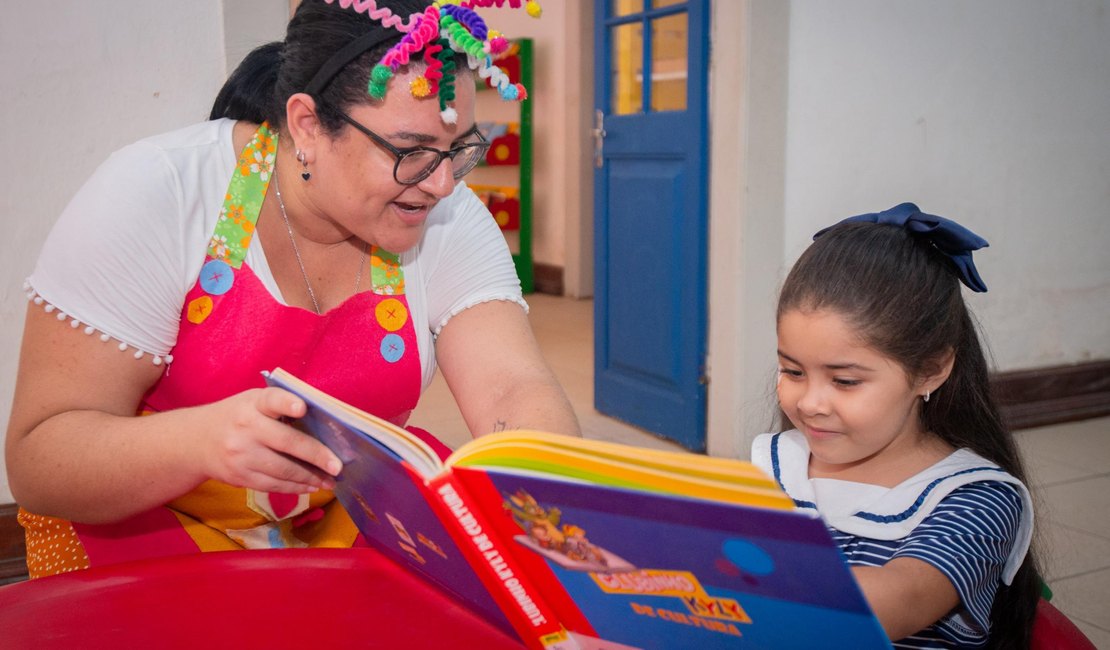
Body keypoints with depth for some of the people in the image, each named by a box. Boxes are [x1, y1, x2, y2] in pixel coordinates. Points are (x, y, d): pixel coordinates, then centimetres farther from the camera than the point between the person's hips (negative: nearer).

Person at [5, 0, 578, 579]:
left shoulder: (450, 220, -10)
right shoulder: (149, 198, -20)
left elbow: (515, 395, -19)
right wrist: (199, 441, -41)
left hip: (353, 519, 2)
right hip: (148, 527, -2)